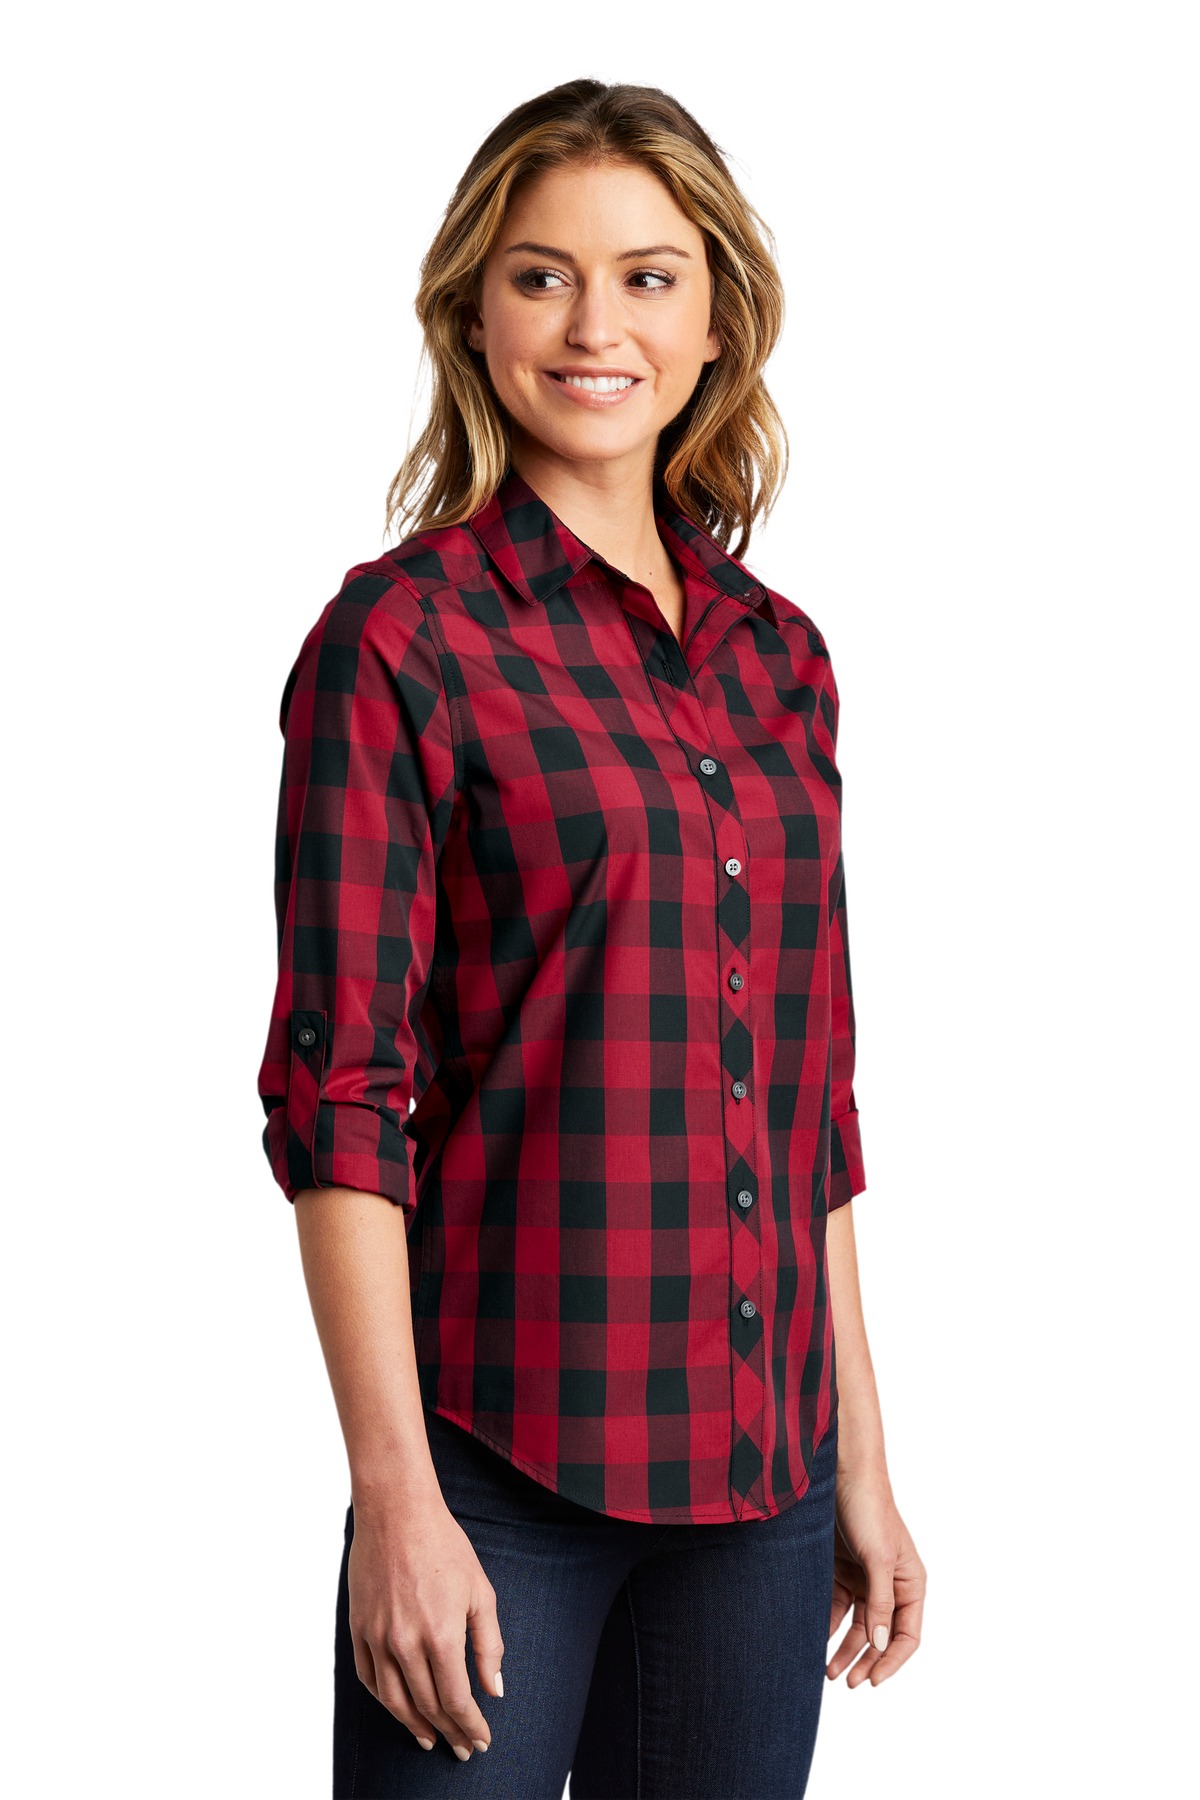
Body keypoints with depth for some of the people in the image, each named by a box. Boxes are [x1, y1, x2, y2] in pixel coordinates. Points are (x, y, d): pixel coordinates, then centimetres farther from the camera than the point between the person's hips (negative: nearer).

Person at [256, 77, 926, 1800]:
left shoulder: (778, 655, 10)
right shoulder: (401, 639, -6)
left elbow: (812, 1094, 14)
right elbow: (340, 1095, -10)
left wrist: (862, 1458, 13)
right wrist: (396, 1496, -15)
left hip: (760, 1467, 5)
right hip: (501, 1461, -5)